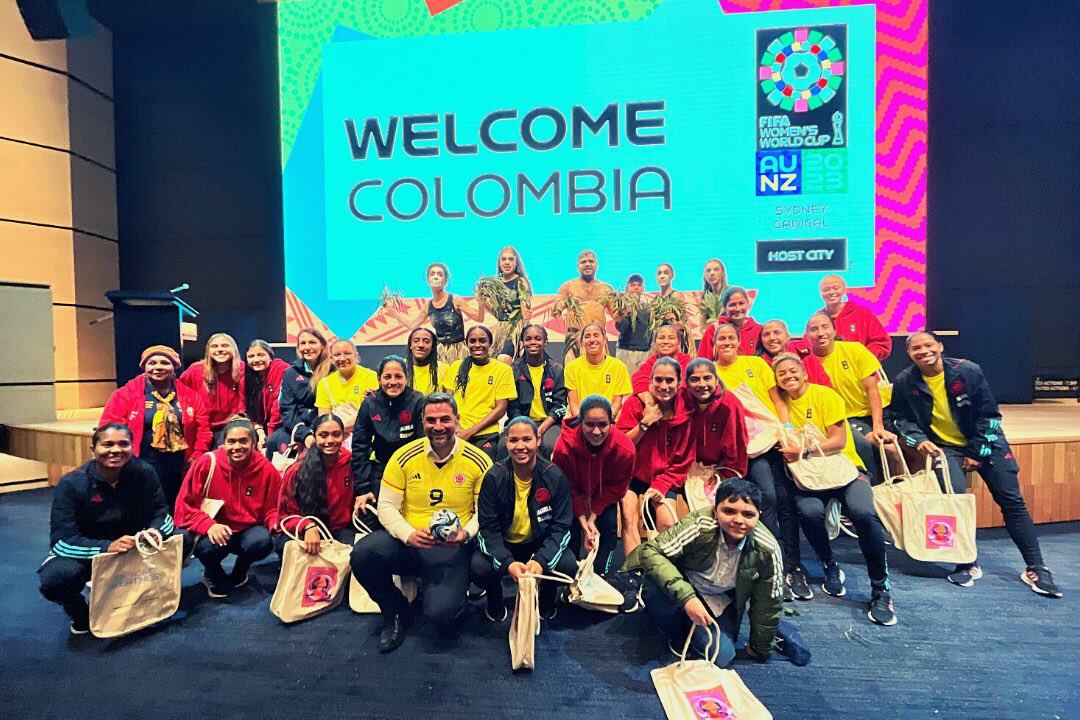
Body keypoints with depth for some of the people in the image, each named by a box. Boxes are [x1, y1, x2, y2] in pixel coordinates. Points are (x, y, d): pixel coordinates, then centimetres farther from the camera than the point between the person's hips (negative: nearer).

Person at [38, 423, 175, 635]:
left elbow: (161, 513, -8)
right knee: (56, 578, -35)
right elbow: (63, 539, -22)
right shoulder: (71, 484, -19)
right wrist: (106, 547, -40)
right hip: (85, 552, -2)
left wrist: (154, 532, -33)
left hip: (133, 547, 2)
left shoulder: (144, 473, -14)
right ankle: (80, 613, 3)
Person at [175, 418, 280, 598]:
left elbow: (272, 509, 2)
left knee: (262, 541, -31)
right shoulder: (206, 463, -13)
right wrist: (209, 525, -24)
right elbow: (184, 505, -8)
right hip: (211, 532, -1)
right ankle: (213, 576, 6)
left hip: (248, 530, 1)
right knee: (211, 547, -34)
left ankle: (238, 574, 8)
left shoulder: (267, 470, -10)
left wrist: (277, 524, -21)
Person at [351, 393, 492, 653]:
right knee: (362, 554, -27)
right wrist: (409, 534, -20)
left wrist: (466, 533, -21)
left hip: (452, 547, -2)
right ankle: (395, 612, 3)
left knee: (441, 613, -26)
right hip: (407, 542, 2)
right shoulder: (404, 457, -3)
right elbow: (386, 507, -2)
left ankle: (448, 595, 17)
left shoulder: (478, 462, -6)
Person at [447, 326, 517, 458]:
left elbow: (501, 408, -2)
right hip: (455, 434, 2)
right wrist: (456, 428, -8)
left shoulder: (503, 369, 2)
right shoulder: (457, 366, 10)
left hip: (485, 435, -2)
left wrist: (470, 432, -8)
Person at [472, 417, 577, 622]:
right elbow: (488, 528, -14)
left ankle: (546, 599, 11)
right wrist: (508, 563, -31)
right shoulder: (494, 477, -15)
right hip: (502, 545, 0)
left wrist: (541, 560, -28)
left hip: (541, 543, 1)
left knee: (568, 565, -26)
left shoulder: (555, 476, -14)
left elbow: (561, 526, -11)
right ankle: (495, 601, 10)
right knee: (478, 568, -29)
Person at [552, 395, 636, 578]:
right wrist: (584, 522, -22)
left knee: (609, 525, -14)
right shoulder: (564, 447, -38)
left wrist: (593, 516, -17)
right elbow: (569, 487, -20)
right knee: (572, 528, -15)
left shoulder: (625, 449, -34)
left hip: (603, 494, 2)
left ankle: (599, 575, 8)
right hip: (573, 494, -1)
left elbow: (616, 487, -15)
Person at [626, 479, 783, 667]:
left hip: (720, 604, 3)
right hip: (684, 586, -2)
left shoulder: (767, 550, -21)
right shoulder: (699, 526, -33)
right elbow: (650, 551, -34)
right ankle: (678, 634, 0)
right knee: (653, 586, -34)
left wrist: (760, 650, 7)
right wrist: (686, 597, -41)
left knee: (720, 657, -16)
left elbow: (768, 603, -5)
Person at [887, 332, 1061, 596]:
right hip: (943, 446, -1)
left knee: (1012, 502, 1)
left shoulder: (969, 371, -14)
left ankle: (1035, 569, 15)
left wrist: (977, 453, -9)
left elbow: (988, 415, -7)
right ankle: (967, 564, -6)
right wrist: (919, 439, -14)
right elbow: (899, 417, 2)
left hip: (984, 443, 1)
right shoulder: (904, 383, -12)